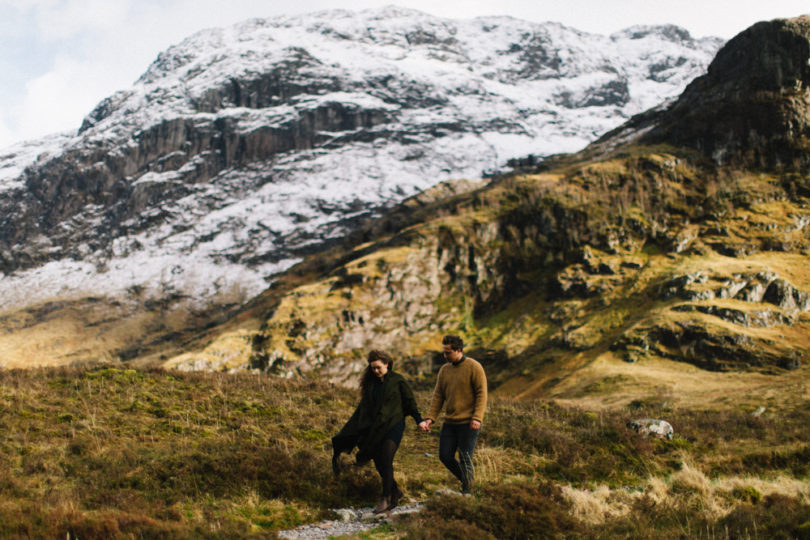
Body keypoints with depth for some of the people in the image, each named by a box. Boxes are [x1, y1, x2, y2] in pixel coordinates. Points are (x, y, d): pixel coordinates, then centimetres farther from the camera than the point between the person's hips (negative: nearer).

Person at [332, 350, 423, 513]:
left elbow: (410, 402, 2)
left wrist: (419, 420, -10)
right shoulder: (370, 383, 13)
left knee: (386, 459, -20)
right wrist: (348, 431, 17)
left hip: (393, 426, -5)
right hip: (375, 429, 5)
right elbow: (363, 408, 19)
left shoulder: (398, 380, -1)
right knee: (379, 463, 1)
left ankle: (385, 498, -14)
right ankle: (395, 492, 20)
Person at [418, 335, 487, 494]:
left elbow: (481, 394, -11)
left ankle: (467, 491, 12)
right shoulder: (444, 370, 11)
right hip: (449, 422, 6)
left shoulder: (474, 367, -7)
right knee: (445, 456, 6)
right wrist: (429, 418, -2)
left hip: (468, 424, -6)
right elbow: (438, 396, 9)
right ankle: (466, 480, 26)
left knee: (465, 460, -2)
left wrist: (477, 418, -20)